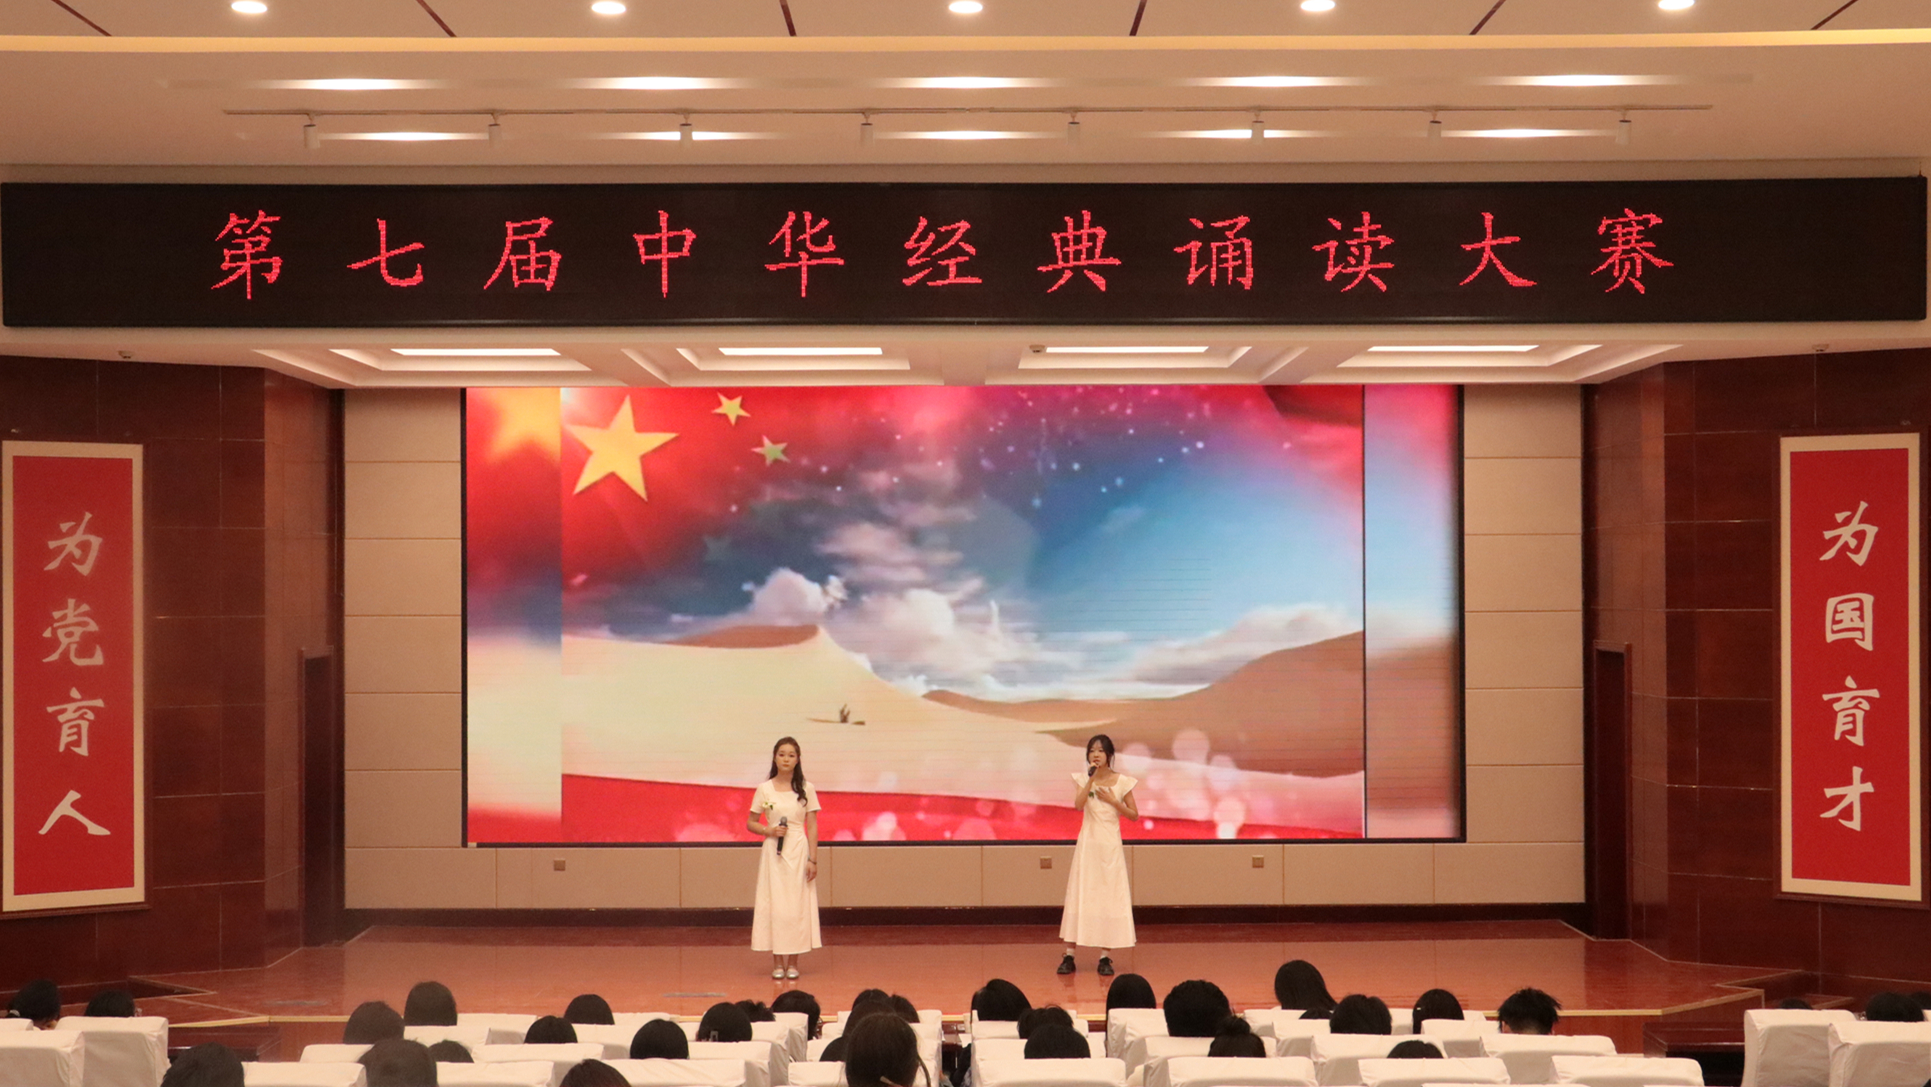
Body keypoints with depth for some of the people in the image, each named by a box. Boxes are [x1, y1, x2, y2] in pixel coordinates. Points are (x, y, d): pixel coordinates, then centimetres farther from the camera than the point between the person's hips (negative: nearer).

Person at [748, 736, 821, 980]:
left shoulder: (806, 790, 3)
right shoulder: (764, 789, 2)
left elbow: (812, 827, 2)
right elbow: (751, 823, 7)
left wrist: (813, 859, -4)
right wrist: (769, 831, -12)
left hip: (799, 852, 0)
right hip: (774, 852, 0)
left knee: (797, 905, 0)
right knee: (774, 905, -1)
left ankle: (793, 963, 9)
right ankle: (777, 963, 7)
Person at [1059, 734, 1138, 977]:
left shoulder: (1122, 782, -1)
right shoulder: (1083, 779, 2)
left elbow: (1134, 814, 1)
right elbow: (1078, 805, -15)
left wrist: (1113, 801, -12)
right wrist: (1091, 779, -20)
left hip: (1111, 845, -1)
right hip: (1087, 844, 1)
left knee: (1109, 897, 0)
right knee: (1079, 896, -1)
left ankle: (1105, 957, 5)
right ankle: (1069, 955, 1)